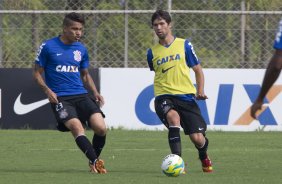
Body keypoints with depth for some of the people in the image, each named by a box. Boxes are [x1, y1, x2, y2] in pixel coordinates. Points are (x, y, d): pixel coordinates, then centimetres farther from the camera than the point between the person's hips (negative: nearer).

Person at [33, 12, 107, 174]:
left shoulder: (81, 49, 12)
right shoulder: (48, 46, 0)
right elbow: (37, 73, 6)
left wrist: (95, 93, 9)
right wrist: (47, 90, -11)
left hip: (82, 95, 4)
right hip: (60, 98, -4)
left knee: (101, 128, -14)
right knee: (77, 127, -29)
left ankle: (95, 160, 10)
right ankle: (95, 162, -27)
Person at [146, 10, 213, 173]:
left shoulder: (184, 45, 5)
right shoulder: (152, 52, 9)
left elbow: (198, 69, 11)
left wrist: (200, 91, -2)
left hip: (186, 96, 0)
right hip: (164, 97, 0)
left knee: (197, 139, -6)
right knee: (173, 117, -36)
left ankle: (204, 156, 33)